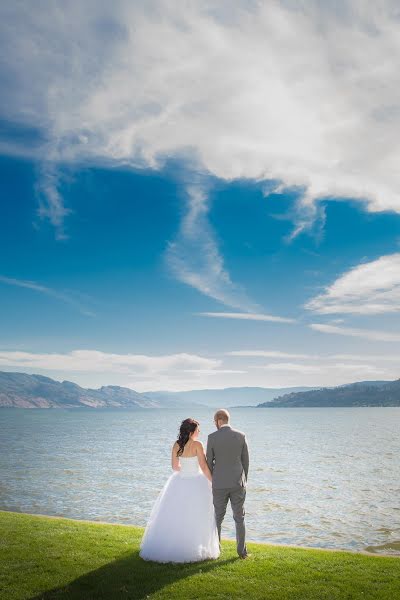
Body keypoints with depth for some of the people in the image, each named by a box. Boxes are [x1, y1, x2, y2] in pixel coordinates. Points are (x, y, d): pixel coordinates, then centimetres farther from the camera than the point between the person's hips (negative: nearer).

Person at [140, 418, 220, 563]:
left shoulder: (176, 445, -1)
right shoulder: (197, 445, -15)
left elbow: (175, 466, 8)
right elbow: (204, 467, -14)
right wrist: (213, 482, -4)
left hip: (180, 482, 5)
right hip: (196, 483, -5)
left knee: (175, 516, 16)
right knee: (196, 518, 9)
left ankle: (170, 546, 26)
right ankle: (195, 548, 16)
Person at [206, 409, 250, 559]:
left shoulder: (212, 437, -10)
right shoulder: (241, 436, -4)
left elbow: (209, 462, -3)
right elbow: (245, 461, 2)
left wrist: (212, 480, 12)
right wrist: (244, 480, 13)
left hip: (219, 484, -1)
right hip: (238, 483, 1)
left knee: (218, 517, 13)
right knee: (239, 518, 13)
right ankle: (242, 550, 15)